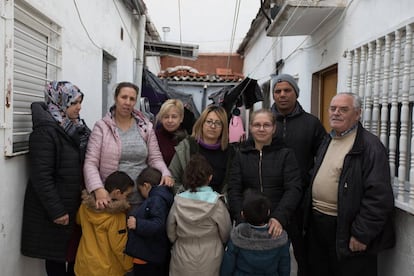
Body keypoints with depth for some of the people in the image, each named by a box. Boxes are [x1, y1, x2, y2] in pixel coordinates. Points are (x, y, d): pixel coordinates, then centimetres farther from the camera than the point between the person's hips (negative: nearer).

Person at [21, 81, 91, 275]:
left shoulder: (77, 127, 8)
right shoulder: (45, 131, -17)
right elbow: (41, 176, -21)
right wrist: (56, 211, -20)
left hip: (78, 203, 7)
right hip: (56, 208, -7)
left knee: (77, 254, 15)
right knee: (57, 256, 8)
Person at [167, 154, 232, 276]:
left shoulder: (178, 202, -14)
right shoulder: (217, 204, -19)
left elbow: (171, 235, -2)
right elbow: (225, 235, -6)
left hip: (182, 264, 1)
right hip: (209, 264, -1)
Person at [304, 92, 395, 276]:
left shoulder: (370, 146, -14)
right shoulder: (327, 142, 12)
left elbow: (379, 195, -19)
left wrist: (362, 234, -19)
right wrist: (309, 217, 14)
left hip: (346, 229, -7)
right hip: (317, 223, 8)